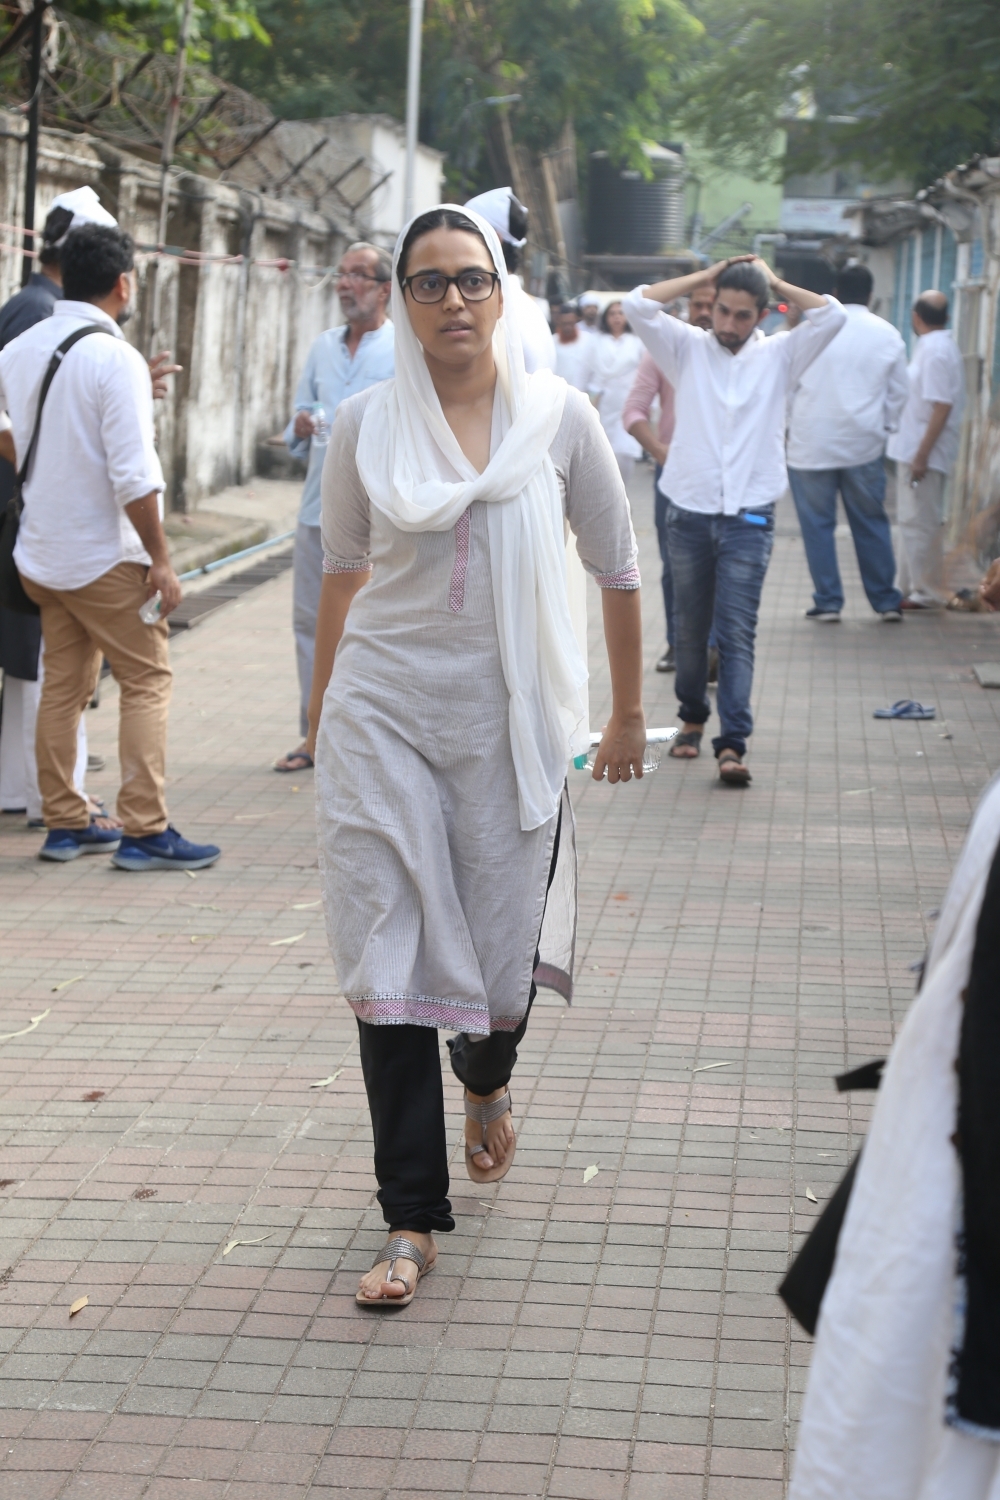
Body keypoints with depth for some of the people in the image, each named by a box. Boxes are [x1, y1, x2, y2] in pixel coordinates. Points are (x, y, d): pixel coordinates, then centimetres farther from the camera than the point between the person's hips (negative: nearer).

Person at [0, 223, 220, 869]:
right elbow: (134, 475, -20)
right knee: (148, 681, 1)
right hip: (105, 555, -7)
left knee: (64, 685, 13)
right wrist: (160, 559, -14)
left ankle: (65, 823, 17)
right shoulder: (116, 359, -17)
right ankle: (145, 830, -2)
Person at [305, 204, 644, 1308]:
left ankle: (486, 1078, 44)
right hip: (382, 714, 0)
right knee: (390, 962, -2)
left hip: (511, 720, 0)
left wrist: (627, 712, 12)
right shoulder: (365, 426, 0)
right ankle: (413, 1220, 8)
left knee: (503, 953, 6)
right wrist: (321, 704, 20)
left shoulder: (559, 417, -2)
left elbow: (616, 566, 7)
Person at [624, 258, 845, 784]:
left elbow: (831, 316, -4)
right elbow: (637, 305, -6)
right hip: (689, 513, 1)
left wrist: (775, 282, 5)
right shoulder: (687, 349, 7)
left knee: (737, 633, -9)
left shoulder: (778, 356, 7)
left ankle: (732, 744, -15)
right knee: (690, 628, 11)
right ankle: (693, 719, 30)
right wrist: (704, 277, 0)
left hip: (749, 518, -1)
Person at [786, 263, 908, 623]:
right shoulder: (887, 334, 3)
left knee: (817, 523, 5)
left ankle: (828, 602, 5)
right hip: (864, 444, 2)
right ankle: (886, 600, 15)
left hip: (812, 442, -2)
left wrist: (791, 423, 14)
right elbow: (898, 391, 8)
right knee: (871, 523, 11)